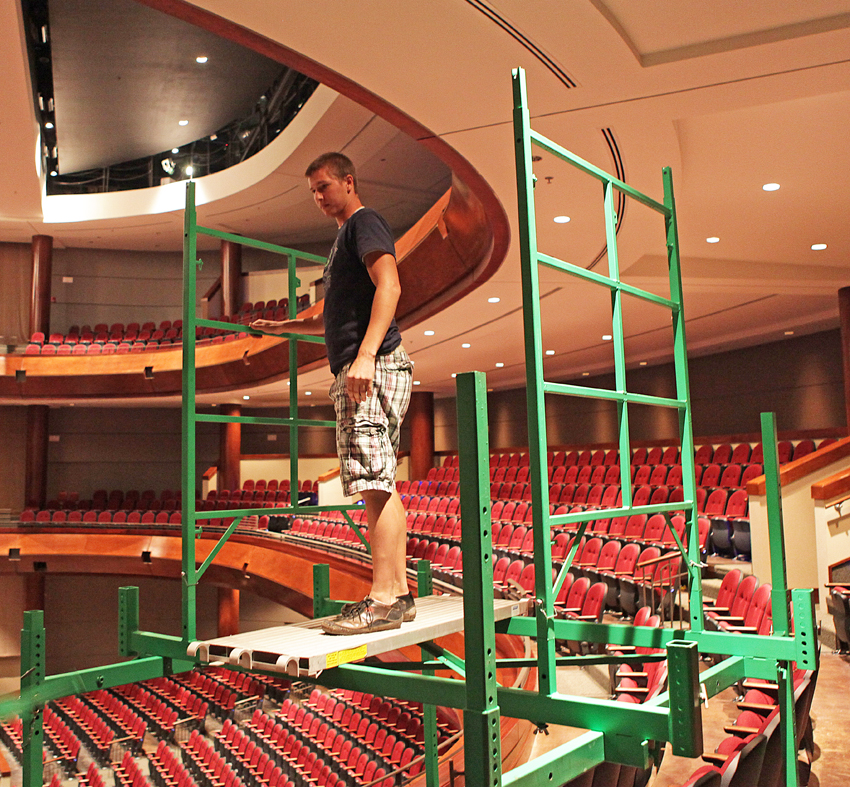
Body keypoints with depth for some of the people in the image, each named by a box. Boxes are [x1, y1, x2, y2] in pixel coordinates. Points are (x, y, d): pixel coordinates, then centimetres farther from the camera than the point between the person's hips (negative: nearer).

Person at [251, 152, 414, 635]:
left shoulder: (365, 222, 0)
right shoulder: (346, 237, 30)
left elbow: (389, 287, -17)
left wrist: (366, 356, -27)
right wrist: (282, 327, 38)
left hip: (374, 366, -10)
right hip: (356, 370, 10)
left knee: (376, 483, -14)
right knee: (380, 486, 8)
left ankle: (384, 600, -13)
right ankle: (398, 593, 12)